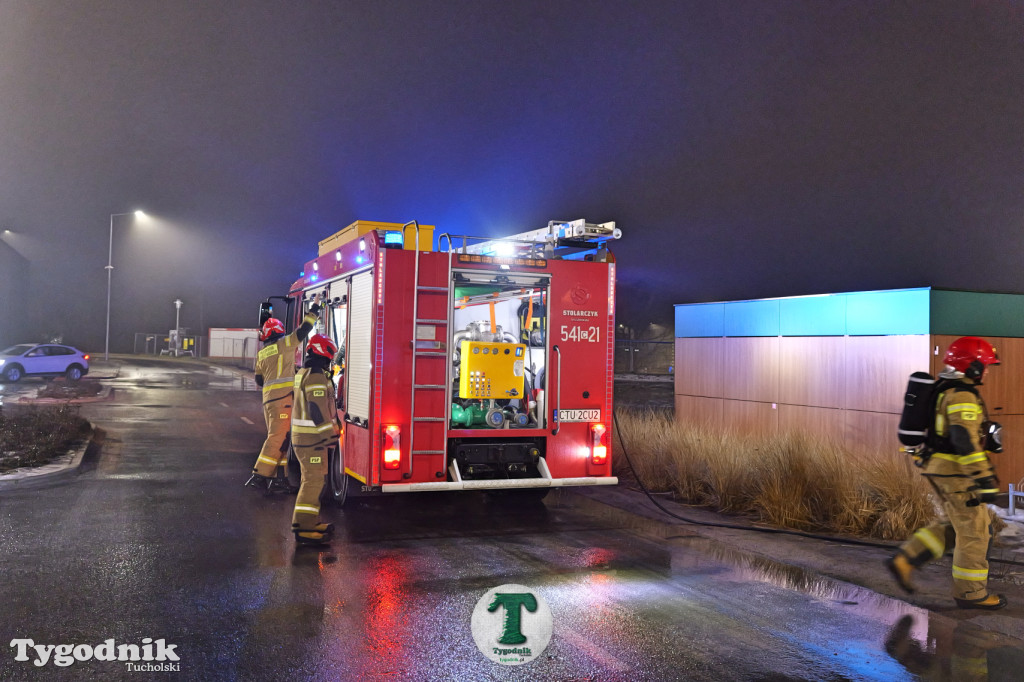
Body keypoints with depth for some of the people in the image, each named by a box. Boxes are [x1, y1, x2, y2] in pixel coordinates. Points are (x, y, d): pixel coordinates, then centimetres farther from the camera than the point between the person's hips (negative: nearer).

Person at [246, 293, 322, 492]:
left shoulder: (261, 353, 16)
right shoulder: (284, 344, -3)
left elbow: (259, 380, 18)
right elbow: (303, 330, -5)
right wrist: (314, 308, 3)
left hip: (268, 399, 8)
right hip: (283, 397, -8)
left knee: (277, 438, 11)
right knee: (277, 438, -8)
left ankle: (275, 480, 12)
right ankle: (260, 475, -11)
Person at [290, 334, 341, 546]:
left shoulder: (303, 373, 16)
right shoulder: (316, 376, -17)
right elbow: (318, 410, -23)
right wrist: (330, 433, -19)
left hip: (302, 435, 11)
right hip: (312, 437, -11)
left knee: (312, 479, 17)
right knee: (313, 480, -8)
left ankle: (310, 522, 25)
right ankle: (303, 528, -6)